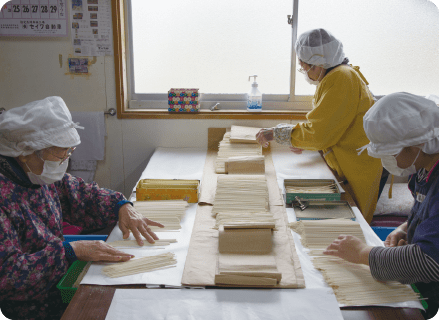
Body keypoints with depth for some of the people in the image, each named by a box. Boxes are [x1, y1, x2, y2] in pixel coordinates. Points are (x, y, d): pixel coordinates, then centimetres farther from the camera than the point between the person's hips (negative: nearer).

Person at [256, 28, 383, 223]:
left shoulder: (342, 79, -20)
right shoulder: (333, 78, 13)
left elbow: (319, 133, -24)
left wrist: (276, 133, -14)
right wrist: (301, 142, 1)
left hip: (358, 170, -9)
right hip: (345, 169, 9)